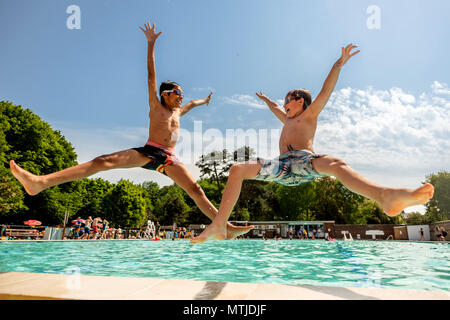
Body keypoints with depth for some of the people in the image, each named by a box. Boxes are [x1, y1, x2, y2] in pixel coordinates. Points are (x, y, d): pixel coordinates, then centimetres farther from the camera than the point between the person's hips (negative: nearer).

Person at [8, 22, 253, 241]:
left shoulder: (178, 112, 27)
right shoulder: (155, 106, 14)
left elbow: (191, 104, 49)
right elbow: (151, 75, 9)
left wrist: (204, 101, 65)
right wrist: (151, 44, 7)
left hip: (169, 160, 5)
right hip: (148, 152, -4)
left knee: (195, 190, -6)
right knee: (104, 161, -23)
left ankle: (227, 228, -6)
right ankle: (42, 182, -33)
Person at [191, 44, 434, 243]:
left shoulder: (309, 114, 20)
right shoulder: (288, 120, 37)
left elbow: (326, 91, 9)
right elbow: (275, 108, 56)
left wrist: (339, 64, 3)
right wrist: (266, 100, 72)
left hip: (305, 162, -5)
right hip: (283, 167, 6)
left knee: (335, 164, -38)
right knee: (237, 169, -12)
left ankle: (386, 197, -64)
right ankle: (219, 226, -24)